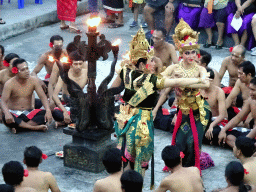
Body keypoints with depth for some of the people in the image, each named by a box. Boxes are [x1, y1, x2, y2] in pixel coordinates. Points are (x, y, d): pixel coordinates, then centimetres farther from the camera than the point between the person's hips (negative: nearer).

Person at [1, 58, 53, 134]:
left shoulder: (33, 80, -3)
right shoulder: (9, 84, -10)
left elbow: (43, 97, -6)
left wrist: (48, 110, -25)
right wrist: (7, 113, -41)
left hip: (29, 113, 3)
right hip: (14, 113, -3)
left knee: (45, 114, -26)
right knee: (6, 118, -38)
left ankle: (19, 126, -31)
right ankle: (36, 127, -33)